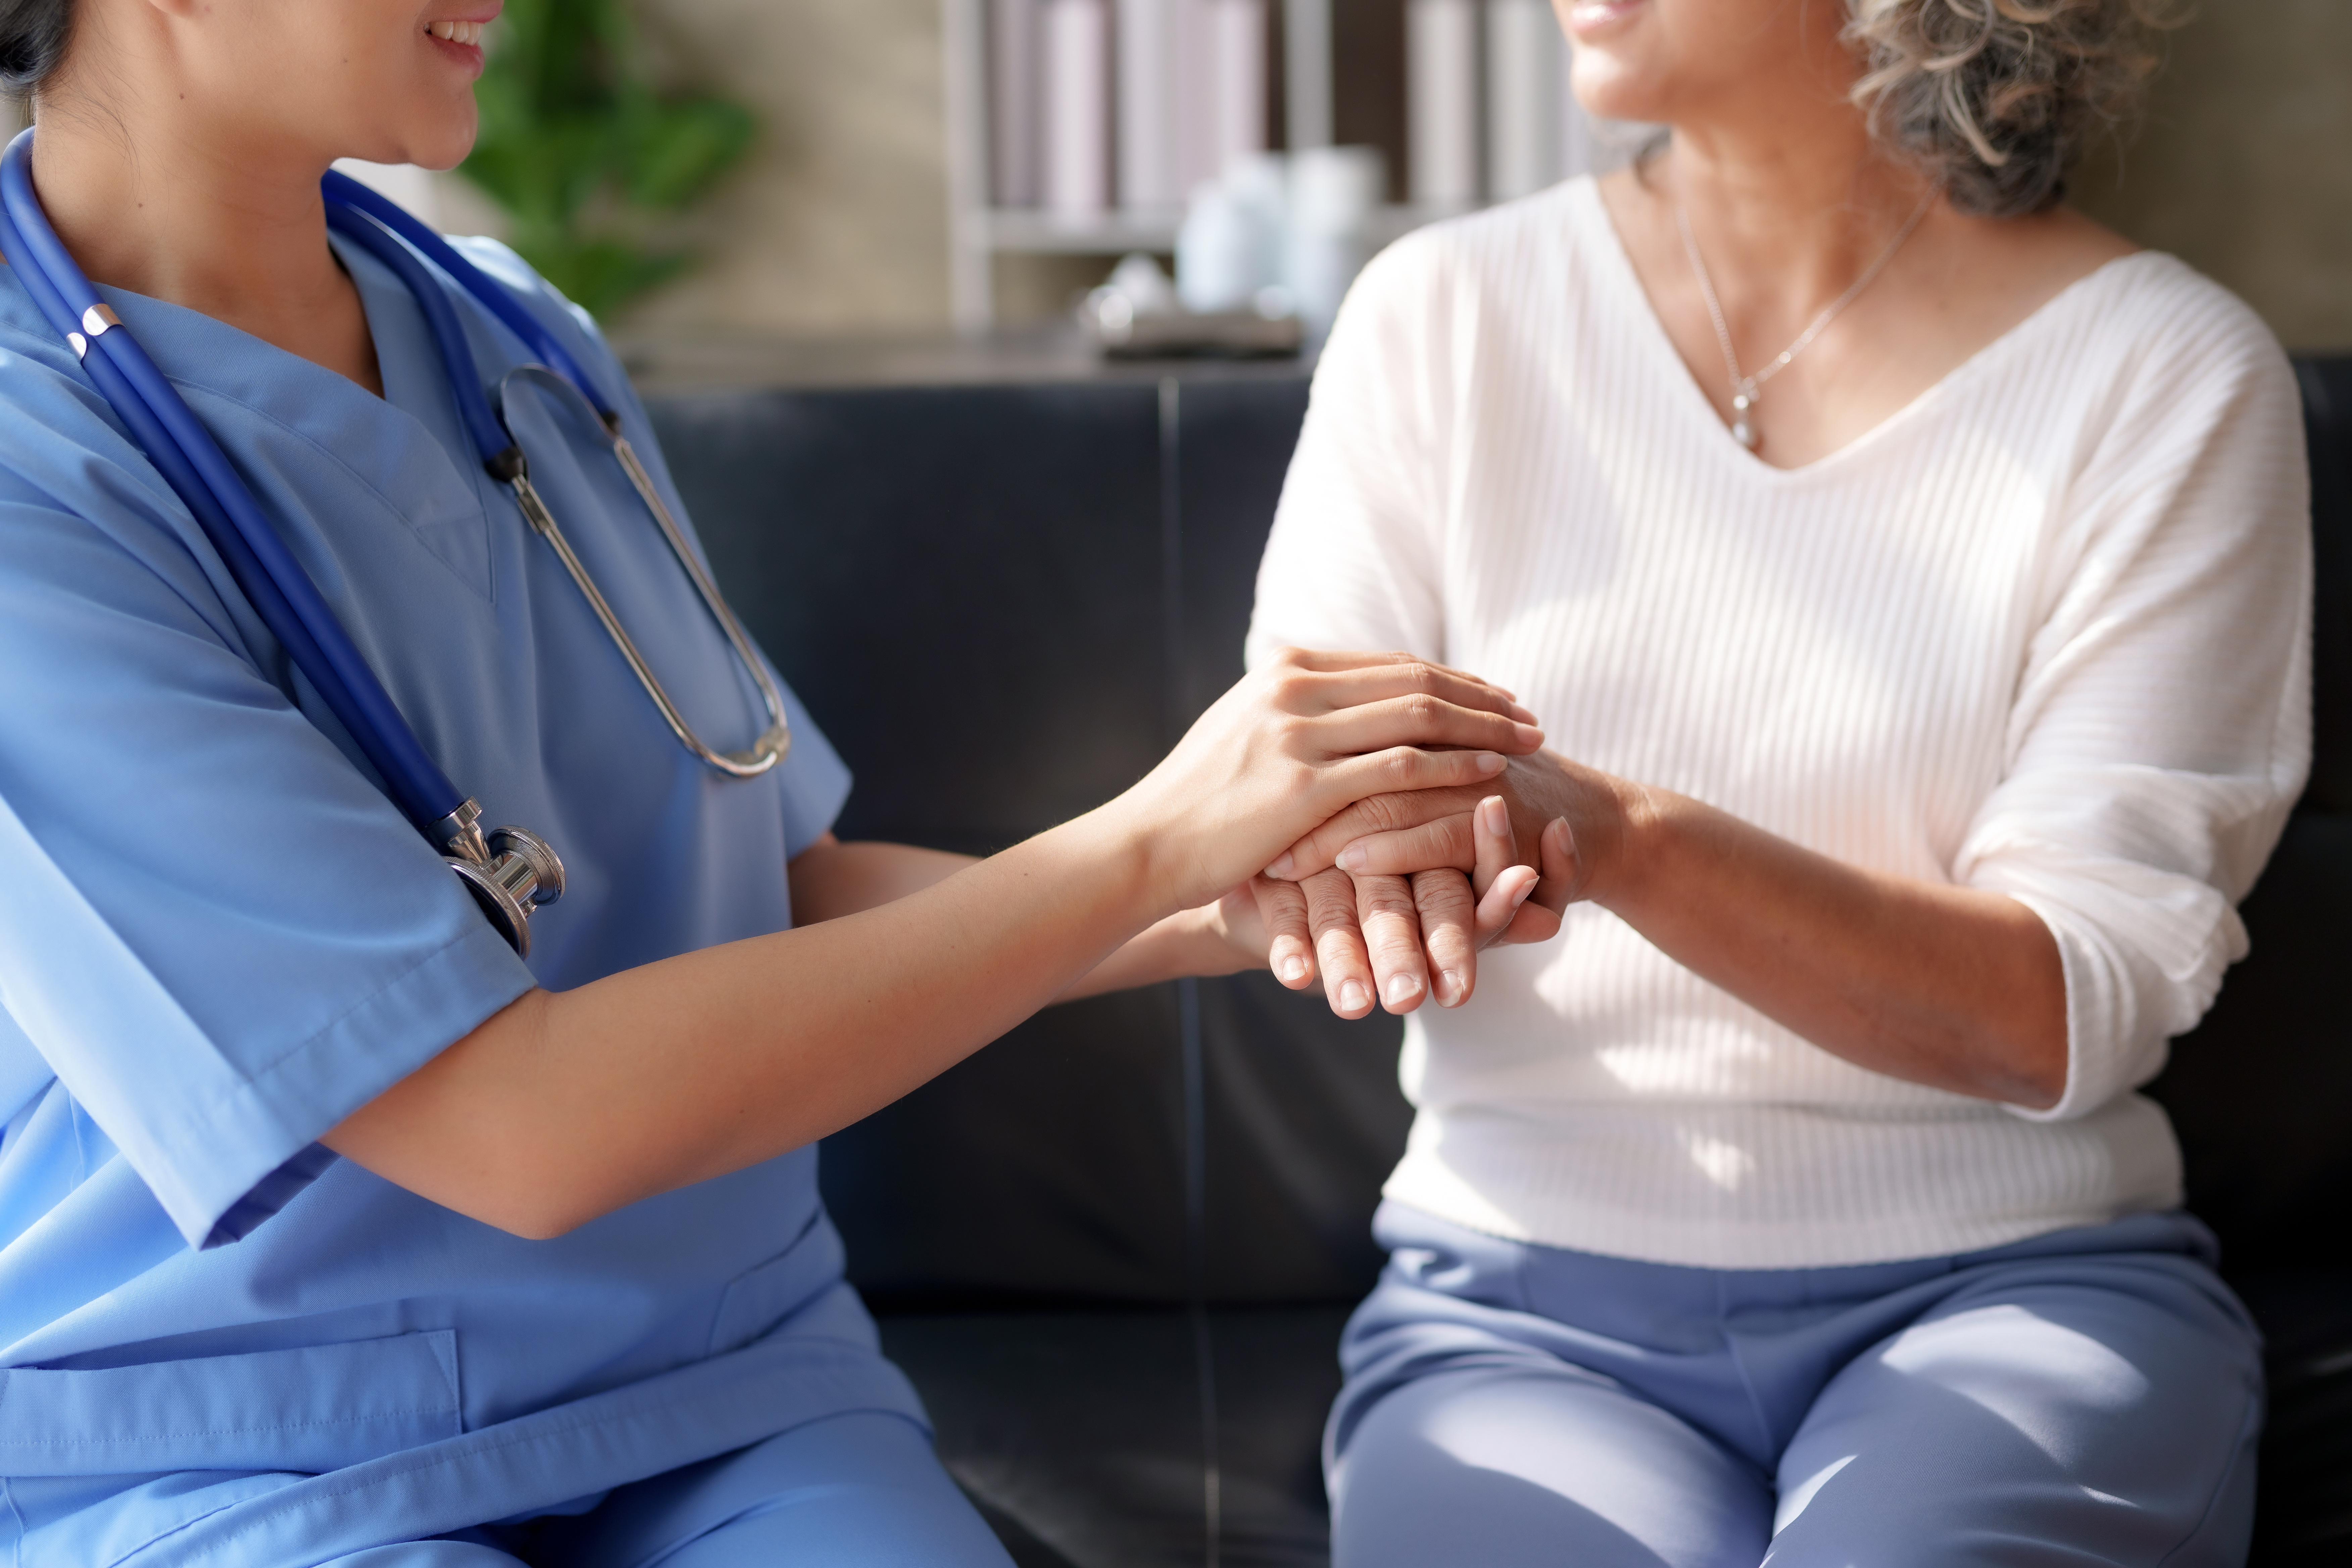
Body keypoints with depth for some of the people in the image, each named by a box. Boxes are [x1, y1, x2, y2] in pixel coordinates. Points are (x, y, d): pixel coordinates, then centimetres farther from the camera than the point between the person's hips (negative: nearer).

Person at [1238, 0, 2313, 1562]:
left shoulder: (2168, 373, -3)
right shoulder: (1446, 315, 4)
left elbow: (2075, 1013, -11)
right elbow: (1269, 820, 3)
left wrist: (1623, 839, -26)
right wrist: (1353, 849, -22)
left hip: (2008, 1281, -1)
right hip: (1529, 1300, 1)